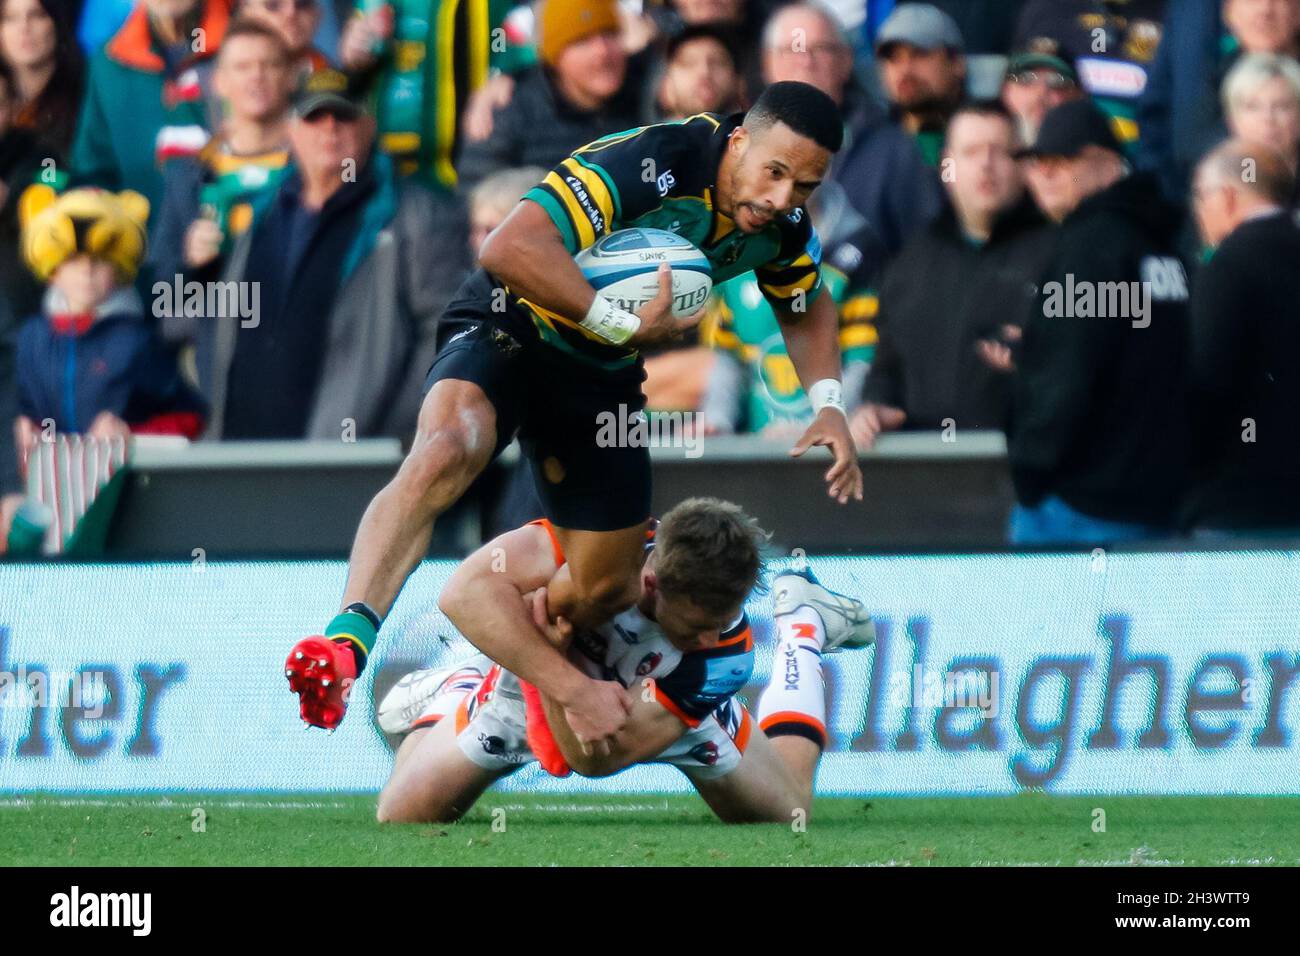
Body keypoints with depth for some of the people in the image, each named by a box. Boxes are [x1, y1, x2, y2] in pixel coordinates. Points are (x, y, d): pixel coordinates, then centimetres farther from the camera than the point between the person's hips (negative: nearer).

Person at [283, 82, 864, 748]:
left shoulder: (782, 226, -6)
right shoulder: (650, 162, -30)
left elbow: (806, 310, 18)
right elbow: (510, 248, -40)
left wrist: (827, 406, 1)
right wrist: (625, 326, -34)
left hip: (604, 370, 7)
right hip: (510, 326, -7)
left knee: (606, 590, 7)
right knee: (446, 451, -38)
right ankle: (347, 643, -51)